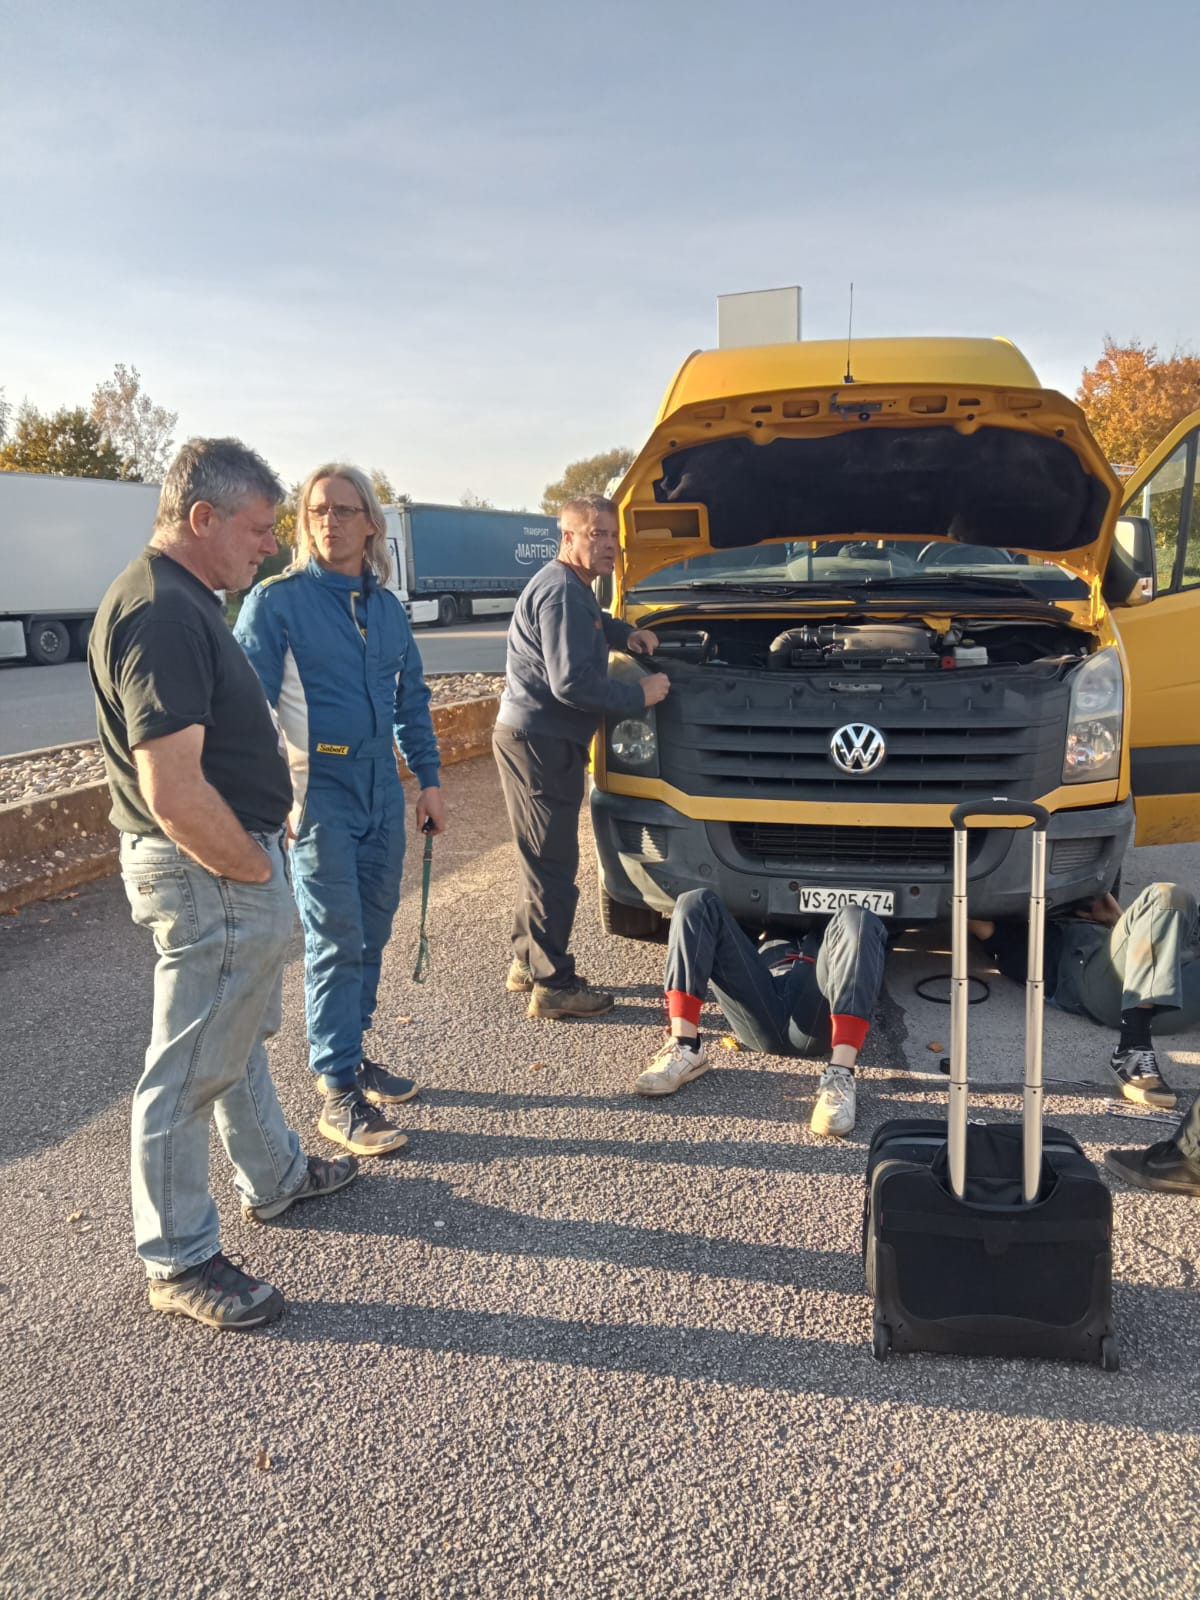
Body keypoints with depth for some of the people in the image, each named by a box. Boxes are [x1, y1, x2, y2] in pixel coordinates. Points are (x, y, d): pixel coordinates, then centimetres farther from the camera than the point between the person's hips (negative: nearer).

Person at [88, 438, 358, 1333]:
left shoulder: (185, 600, 11)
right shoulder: (161, 614, -23)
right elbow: (174, 792, -29)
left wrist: (269, 831, 14)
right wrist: (255, 867, -16)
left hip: (238, 862, 11)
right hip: (210, 877, -11)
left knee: (242, 1036, 24)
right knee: (190, 1072, 3)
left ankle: (275, 1176, 43)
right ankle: (179, 1263, 19)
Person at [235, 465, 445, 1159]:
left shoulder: (388, 606, 11)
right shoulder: (278, 600, -6)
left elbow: (413, 697, 18)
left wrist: (428, 779, 15)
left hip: (382, 787, 6)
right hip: (320, 788, -6)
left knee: (372, 932, 12)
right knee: (336, 941, -5)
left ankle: (352, 1053, 28)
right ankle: (340, 1095, 3)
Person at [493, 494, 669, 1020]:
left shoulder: (572, 589, 16)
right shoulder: (561, 593, -17)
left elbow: (592, 625, 39)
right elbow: (572, 683, -25)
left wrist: (625, 633, 18)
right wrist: (639, 695, -14)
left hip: (536, 739, 11)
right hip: (538, 742, -11)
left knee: (542, 859, 19)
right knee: (552, 864, -5)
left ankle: (526, 963, 30)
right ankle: (553, 986, 4)